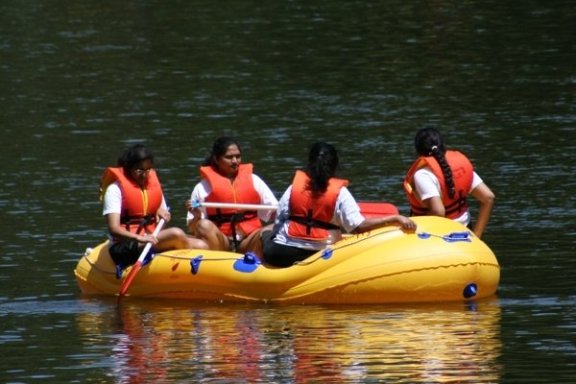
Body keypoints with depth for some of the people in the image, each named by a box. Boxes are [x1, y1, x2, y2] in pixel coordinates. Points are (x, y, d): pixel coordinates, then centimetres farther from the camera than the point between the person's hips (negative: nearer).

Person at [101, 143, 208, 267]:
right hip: (124, 249, -7)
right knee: (176, 234, -29)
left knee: (201, 246, -16)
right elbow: (113, 228, -15)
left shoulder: (154, 184, 17)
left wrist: (162, 213, 2)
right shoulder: (115, 189, -4)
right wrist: (140, 238, -32)